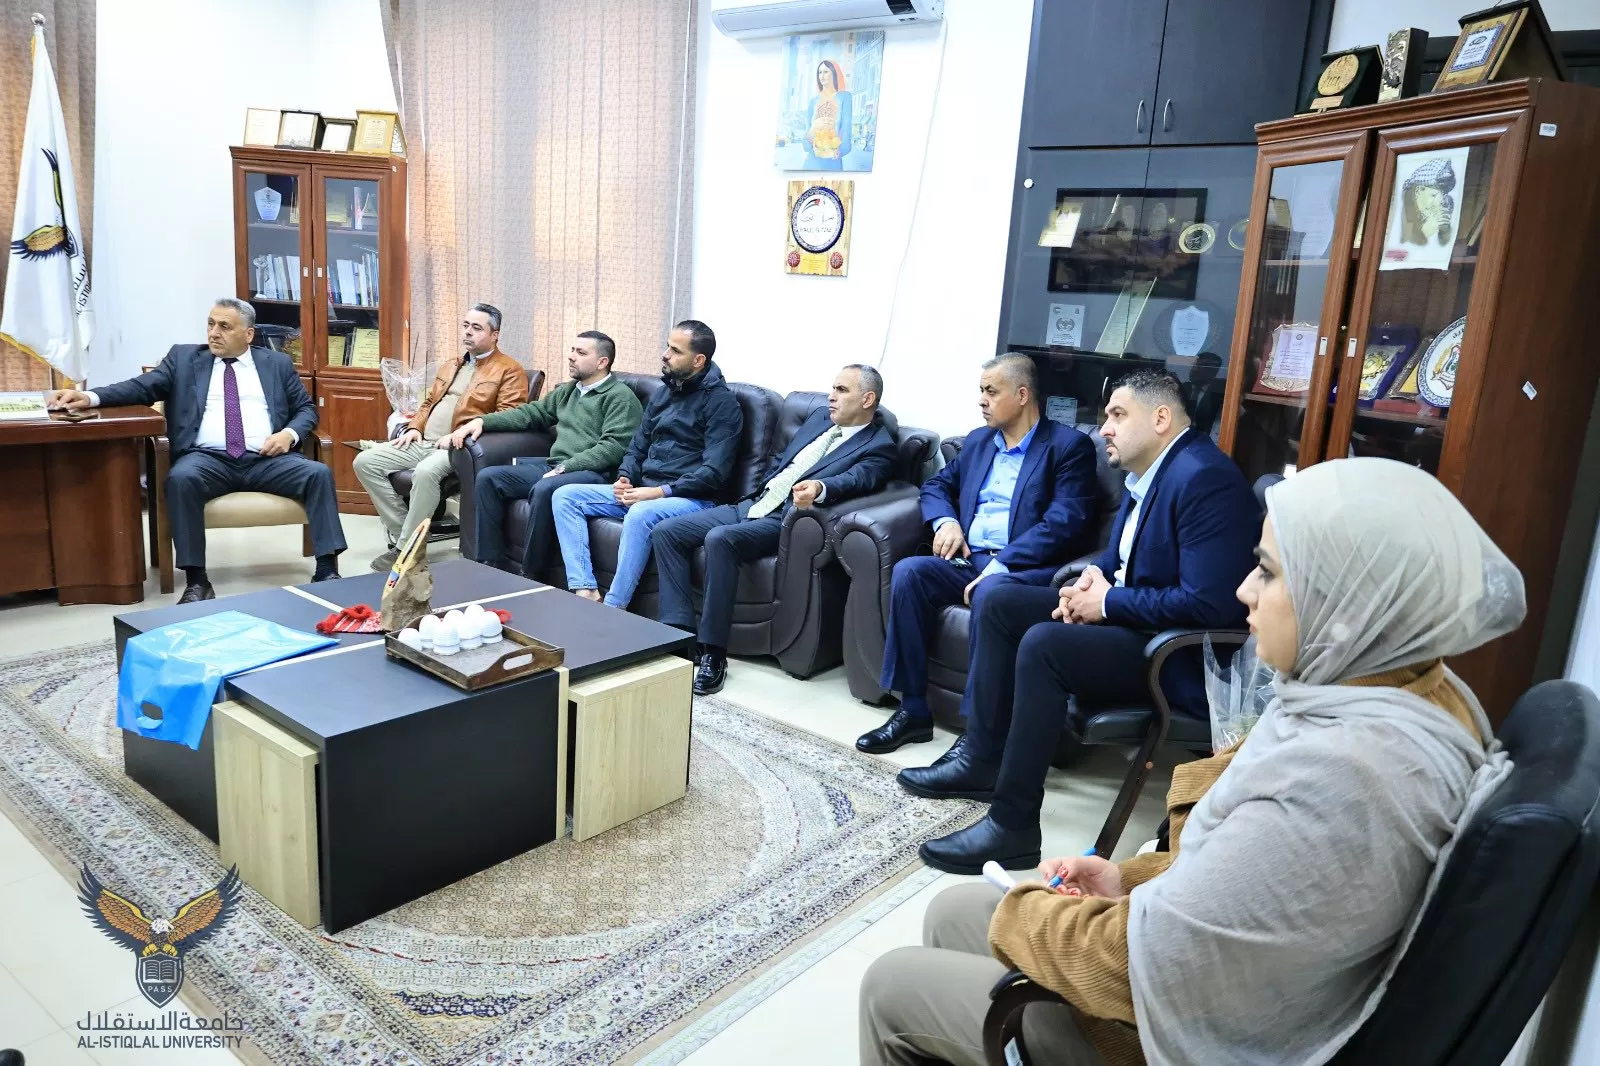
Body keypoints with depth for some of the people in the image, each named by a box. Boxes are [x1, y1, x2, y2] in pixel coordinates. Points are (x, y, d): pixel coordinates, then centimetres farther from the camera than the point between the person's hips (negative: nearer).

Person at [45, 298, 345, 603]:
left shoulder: (277, 363, 18)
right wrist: (90, 397, -10)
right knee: (181, 478, -34)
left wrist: (289, 433, -5)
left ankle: (327, 571, -26)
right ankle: (196, 581, -28)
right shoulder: (184, 357, 18)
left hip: (267, 459, 0)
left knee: (319, 473, -26)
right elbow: (143, 386, 7)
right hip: (208, 458, 0)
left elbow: (306, 409, 16)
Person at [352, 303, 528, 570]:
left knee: (425, 472, -38)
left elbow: (507, 417, -12)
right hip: (423, 442, 8)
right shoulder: (449, 365, 25)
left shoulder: (509, 371, 0)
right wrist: (414, 428, 7)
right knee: (365, 462, -8)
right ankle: (401, 533, -6)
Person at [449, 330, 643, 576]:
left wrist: (565, 467, -21)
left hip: (594, 474, -8)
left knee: (544, 489, -37)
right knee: (488, 478, -5)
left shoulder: (620, 397, -4)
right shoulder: (567, 391, 23)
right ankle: (489, 565, -4)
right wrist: (481, 421, 13)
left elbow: (613, 447, -16)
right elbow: (530, 413, 27)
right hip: (553, 466, 9)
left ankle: (531, 576, -24)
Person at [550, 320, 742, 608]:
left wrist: (660, 492, -21)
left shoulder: (720, 401, -8)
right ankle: (585, 590, -17)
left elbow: (714, 473, -17)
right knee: (565, 496, -3)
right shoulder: (666, 392, 16)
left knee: (641, 514, -40)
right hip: (642, 491, 9)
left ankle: (613, 608, -30)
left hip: (690, 498, -8)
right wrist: (624, 478, 1)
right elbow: (638, 446, 22)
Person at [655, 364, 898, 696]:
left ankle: (713, 652, -25)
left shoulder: (878, 446, -5)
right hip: (751, 505, 9)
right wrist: (757, 496, 14)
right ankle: (680, 633, -9)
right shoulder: (820, 418, 18)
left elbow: (852, 480, -26)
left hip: (785, 521, -8)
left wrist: (818, 489, -46)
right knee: (666, 531, -7)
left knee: (719, 539, -35)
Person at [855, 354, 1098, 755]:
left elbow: (1066, 522, -12)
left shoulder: (1069, 445, -1)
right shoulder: (977, 441, 21)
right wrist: (946, 521, 3)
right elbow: (936, 485, 28)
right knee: (908, 571, -23)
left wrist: (1000, 565, -22)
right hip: (968, 561, 6)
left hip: (1024, 569, -6)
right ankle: (913, 709, -17)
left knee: (990, 592, -38)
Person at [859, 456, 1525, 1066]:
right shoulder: (1423, 696, -6)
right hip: (1237, 990, 8)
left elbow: (1147, 959, -27)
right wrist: (1131, 879, 2)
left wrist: (1018, 912, -9)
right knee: (951, 913, 20)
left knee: (893, 987, 8)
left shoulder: (1333, 781, -37)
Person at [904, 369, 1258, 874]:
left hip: (1179, 654, -10)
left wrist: (1108, 602, -19)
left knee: (1044, 644, -30)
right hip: (1129, 613, 10)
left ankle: (1012, 827, -20)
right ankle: (982, 760, 9)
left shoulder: (1203, 478, -22)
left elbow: (1209, 603, -29)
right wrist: (1093, 579, -2)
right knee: (999, 603, 4)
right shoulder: (1147, 470, 8)